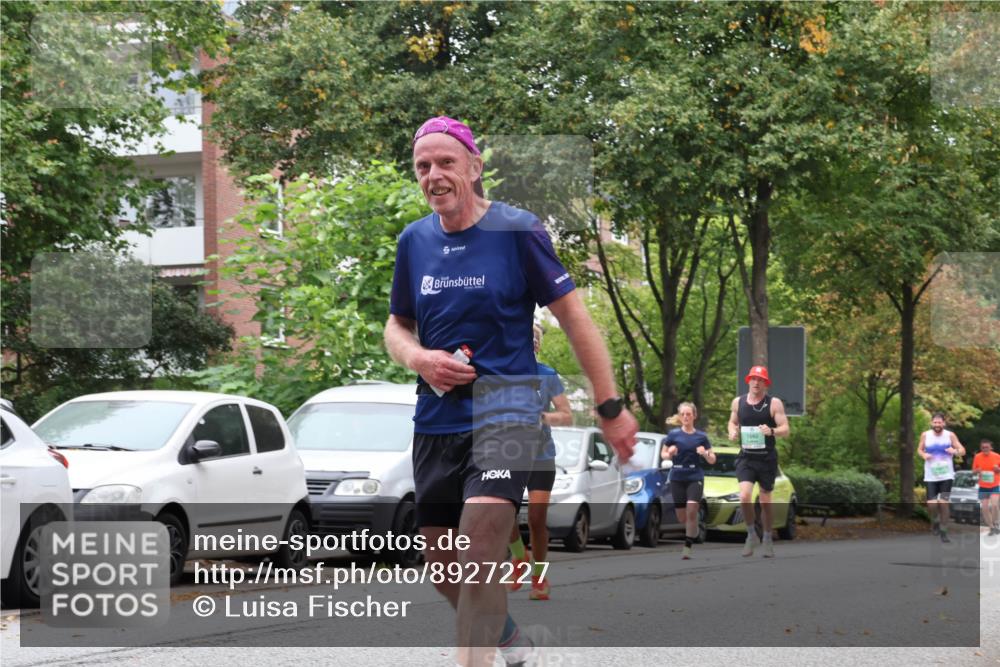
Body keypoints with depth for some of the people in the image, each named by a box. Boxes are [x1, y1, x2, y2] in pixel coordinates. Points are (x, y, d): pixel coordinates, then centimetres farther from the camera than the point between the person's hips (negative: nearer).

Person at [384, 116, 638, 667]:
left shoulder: (517, 230, -6)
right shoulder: (413, 241, 7)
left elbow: (573, 316, -3)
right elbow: (396, 326, 19)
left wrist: (611, 407, -5)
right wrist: (418, 357, -5)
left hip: (505, 408, -5)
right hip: (436, 417, 5)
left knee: (479, 553, -23)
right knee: (443, 568, 11)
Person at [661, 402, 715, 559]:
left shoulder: (701, 437, 2)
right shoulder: (673, 435, 2)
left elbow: (712, 460, 7)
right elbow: (663, 454, 11)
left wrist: (705, 453, -15)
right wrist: (670, 454, -11)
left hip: (695, 477, -2)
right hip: (677, 478, 2)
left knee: (691, 510, -18)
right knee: (681, 517, 5)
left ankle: (688, 546, -10)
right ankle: (694, 529, 38)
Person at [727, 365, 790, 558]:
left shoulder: (774, 403, -4)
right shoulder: (738, 402, 5)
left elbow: (785, 429, -8)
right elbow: (733, 422, 20)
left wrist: (772, 431, -29)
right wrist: (732, 432, -3)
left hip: (767, 457, -1)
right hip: (746, 457, 1)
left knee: (765, 501, 7)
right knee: (745, 497, -17)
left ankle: (767, 539, 27)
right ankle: (751, 535, 3)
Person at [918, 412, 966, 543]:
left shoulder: (950, 435, -5)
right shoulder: (925, 435, -2)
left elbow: (963, 451, -1)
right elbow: (919, 449, 13)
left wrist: (955, 451, -24)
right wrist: (923, 455, -11)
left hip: (946, 476, -1)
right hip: (930, 476, 1)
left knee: (944, 503, -6)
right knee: (931, 505, -7)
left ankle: (943, 532, 6)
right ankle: (935, 521, 25)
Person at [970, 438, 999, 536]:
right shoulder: (977, 457, -3)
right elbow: (974, 471, 8)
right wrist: (977, 471, -15)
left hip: (995, 486, -2)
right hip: (983, 487, 2)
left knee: (994, 505, -21)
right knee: (985, 508, -1)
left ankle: (996, 525, -2)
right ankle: (991, 528, 14)